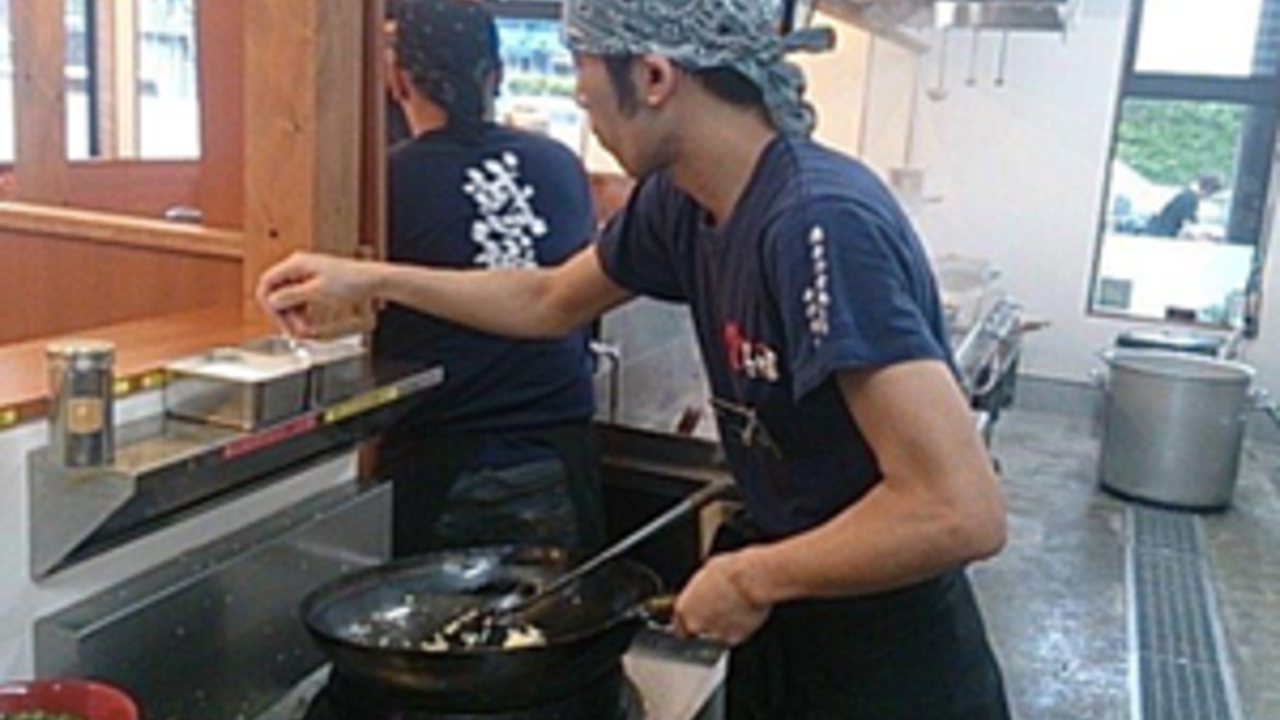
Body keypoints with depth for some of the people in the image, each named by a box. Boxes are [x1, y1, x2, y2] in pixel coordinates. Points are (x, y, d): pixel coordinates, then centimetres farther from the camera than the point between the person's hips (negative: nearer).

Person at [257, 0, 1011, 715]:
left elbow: (963, 511, -33)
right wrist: (366, 278, 12)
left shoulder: (818, 222, -30)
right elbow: (548, 302, 15)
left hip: (885, 652, -7)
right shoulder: (682, 201, -3)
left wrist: (751, 577, -21)